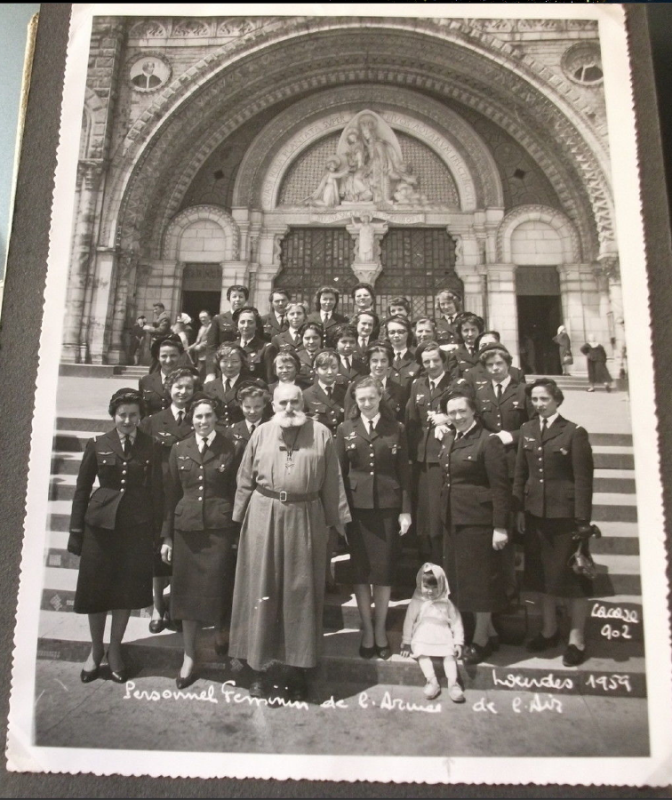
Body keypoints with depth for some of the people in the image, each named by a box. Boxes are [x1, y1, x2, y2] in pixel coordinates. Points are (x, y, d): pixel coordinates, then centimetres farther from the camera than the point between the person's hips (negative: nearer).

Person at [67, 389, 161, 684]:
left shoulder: (149, 447, 1)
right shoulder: (97, 445, 1)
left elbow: (155, 491, 2)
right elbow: (82, 489, 3)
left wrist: (156, 530, -3)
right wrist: (76, 531, 1)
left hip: (137, 528, 0)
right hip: (100, 524, 0)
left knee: (127, 590, 9)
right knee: (95, 589, 9)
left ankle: (114, 651, 28)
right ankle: (96, 650, 30)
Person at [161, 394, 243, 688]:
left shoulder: (231, 450, 0)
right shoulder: (179, 449, 7)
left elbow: (237, 493, 0)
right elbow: (171, 494, 8)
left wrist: (238, 533, -4)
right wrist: (167, 536, 6)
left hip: (220, 528, -2)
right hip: (186, 528, 3)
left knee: (217, 586, 1)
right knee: (187, 591, 7)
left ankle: (220, 631, 34)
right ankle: (189, 658, 21)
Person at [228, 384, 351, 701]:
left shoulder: (321, 435, 1)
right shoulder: (261, 433, 4)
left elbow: (332, 482, 2)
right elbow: (245, 480, 6)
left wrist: (337, 520, 1)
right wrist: (240, 518, 4)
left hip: (305, 519, 0)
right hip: (264, 517, 1)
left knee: (300, 592, 8)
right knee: (260, 590, 7)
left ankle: (298, 667, 23)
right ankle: (258, 666, 21)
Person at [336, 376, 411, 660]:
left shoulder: (396, 429, 3)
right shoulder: (346, 429, 4)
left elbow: (404, 472, 4)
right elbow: (339, 471, 4)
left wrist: (406, 510, -1)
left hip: (387, 506, 0)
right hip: (356, 506, 1)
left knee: (384, 569, 4)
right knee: (360, 570, 6)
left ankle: (380, 630, 21)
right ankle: (367, 630, 20)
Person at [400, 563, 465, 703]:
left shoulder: (446, 603, 4)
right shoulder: (417, 602, 2)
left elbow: (456, 622, 5)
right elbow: (409, 621, 5)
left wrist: (458, 643, -2)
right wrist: (406, 642, 3)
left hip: (443, 638, 1)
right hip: (422, 638, -1)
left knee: (450, 654, -23)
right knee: (422, 654, -27)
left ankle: (453, 683, -26)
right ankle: (432, 681, -30)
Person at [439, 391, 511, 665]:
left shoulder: (488, 441, -12)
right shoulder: (447, 440, 11)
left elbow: (500, 487, -14)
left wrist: (500, 527, -17)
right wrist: (444, 514, 7)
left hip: (477, 519, -8)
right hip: (452, 519, 8)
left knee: (479, 577, 2)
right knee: (460, 577, 14)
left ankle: (481, 639, 17)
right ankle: (489, 630, 30)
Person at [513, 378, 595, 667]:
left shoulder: (574, 433, -7)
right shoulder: (527, 430, 7)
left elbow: (583, 479, -9)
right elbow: (520, 473, 9)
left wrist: (582, 520, -12)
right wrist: (519, 510, 3)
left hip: (565, 514, -5)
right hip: (535, 513, 5)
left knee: (571, 575, 5)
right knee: (541, 574, 15)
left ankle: (577, 640, 19)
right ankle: (549, 630, 31)